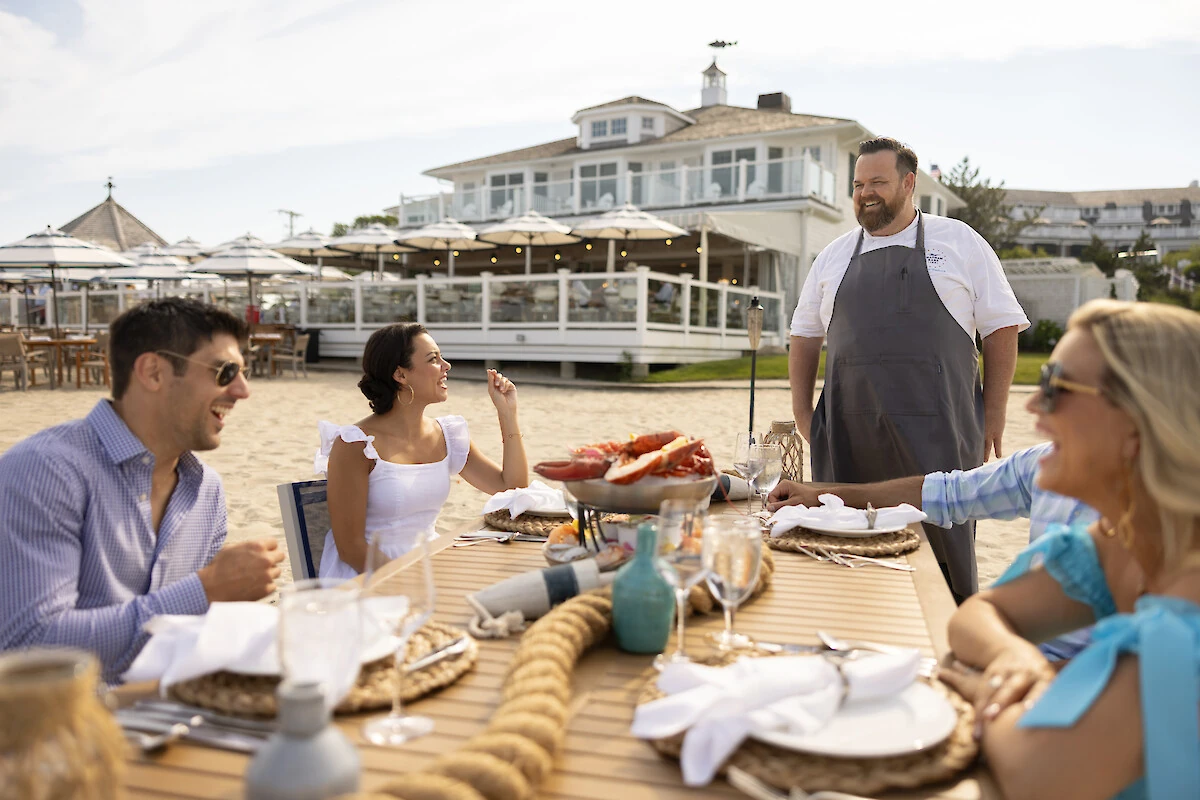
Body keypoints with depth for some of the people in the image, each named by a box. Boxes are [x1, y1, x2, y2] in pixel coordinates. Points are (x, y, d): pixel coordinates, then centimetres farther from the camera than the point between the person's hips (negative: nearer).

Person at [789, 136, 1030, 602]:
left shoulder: (958, 242, 7)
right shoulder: (834, 256, 15)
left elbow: (1001, 327, 7)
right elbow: (805, 335, 20)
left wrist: (994, 414, 1)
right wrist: (802, 411, 11)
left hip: (935, 438, -2)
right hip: (849, 440, 3)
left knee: (943, 542, 0)